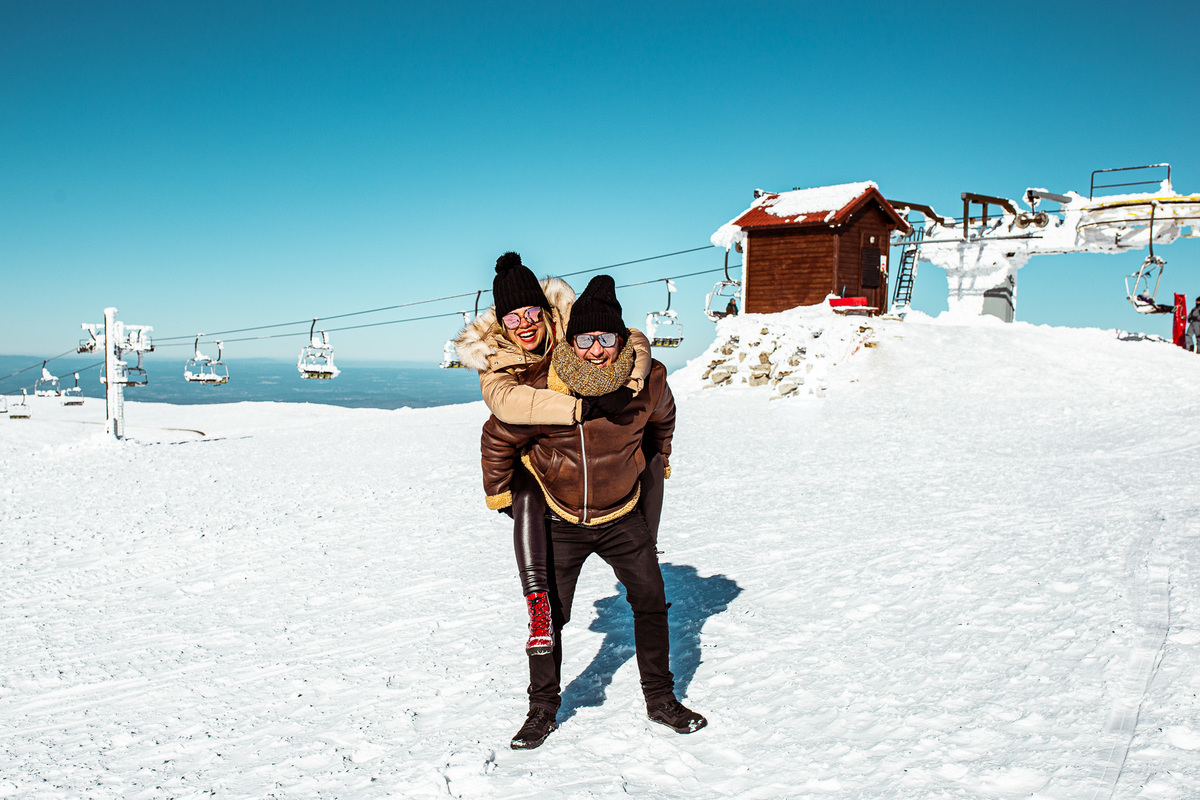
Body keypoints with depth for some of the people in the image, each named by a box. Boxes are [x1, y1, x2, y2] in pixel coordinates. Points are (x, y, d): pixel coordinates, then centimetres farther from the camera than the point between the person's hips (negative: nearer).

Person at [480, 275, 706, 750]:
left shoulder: (647, 379, -14)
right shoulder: (540, 387, -23)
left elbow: (662, 419, 12)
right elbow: (497, 438, -5)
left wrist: (658, 462, 23)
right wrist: (499, 492, 4)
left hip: (623, 517, 3)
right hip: (560, 520, -2)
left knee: (651, 602, 7)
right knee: (550, 615, 0)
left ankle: (661, 700, 27)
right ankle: (543, 710, 21)